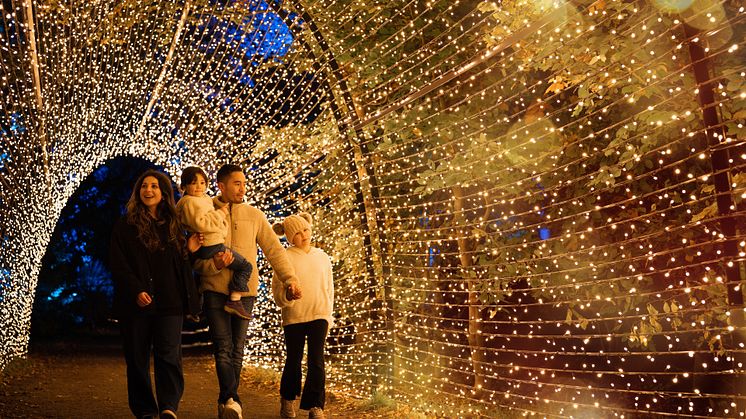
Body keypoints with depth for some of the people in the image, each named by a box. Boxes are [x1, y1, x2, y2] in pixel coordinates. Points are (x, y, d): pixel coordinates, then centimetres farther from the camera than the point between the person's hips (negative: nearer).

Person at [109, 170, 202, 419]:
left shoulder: (173, 225, 13)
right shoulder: (125, 225, 5)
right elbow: (117, 263, -3)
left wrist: (188, 251, 0)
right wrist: (136, 291, -15)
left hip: (169, 302, 1)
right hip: (136, 302, -1)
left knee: (169, 355, -10)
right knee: (137, 358, 4)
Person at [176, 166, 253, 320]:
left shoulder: (203, 200, 19)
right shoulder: (189, 202, -12)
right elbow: (200, 224, -23)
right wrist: (220, 214, -15)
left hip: (205, 248, 11)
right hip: (212, 246, -11)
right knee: (245, 266, -11)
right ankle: (234, 301, -13)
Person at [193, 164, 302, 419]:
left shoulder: (254, 216, 9)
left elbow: (274, 250, 6)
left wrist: (289, 279, -6)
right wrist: (213, 264, -20)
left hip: (245, 292, 2)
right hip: (215, 290, -2)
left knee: (237, 349, 6)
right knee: (223, 348, -12)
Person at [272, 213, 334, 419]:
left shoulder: (322, 257, 7)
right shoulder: (286, 258, -2)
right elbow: (277, 289, -5)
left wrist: (328, 316, 11)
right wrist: (287, 295, -26)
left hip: (318, 316, 1)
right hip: (294, 317, -1)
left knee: (316, 361, -5)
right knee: (294, 361, 10)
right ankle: (288, 400, 31)